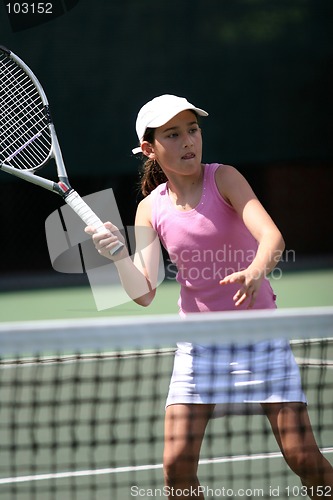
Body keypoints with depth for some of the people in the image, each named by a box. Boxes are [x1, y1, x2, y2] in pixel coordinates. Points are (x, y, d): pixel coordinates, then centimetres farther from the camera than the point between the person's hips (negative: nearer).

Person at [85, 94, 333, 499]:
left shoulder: (223, 178, -9)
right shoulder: (151, 209, -1)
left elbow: (272, 237, -24)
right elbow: (144, 293, -6)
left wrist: (257, 271, -46)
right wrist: (118, 254, -24)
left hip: (258, 333, -2)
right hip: (198, 344, 2)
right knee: (177, 465, -8)